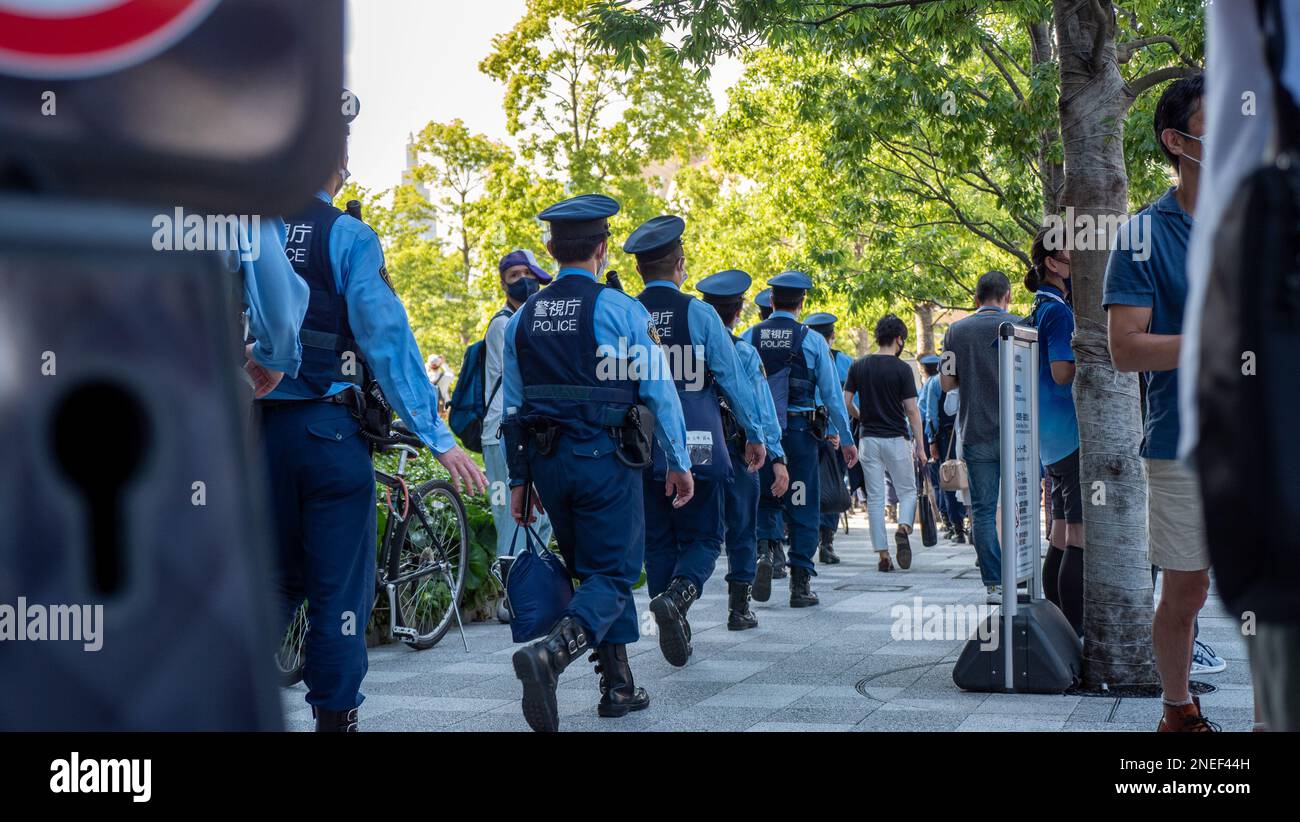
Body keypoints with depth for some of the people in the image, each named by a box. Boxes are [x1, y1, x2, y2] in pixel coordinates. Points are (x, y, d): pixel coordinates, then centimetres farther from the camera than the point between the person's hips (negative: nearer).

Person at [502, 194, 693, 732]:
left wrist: (520, 479, 14)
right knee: (612, 574, -1)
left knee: (591, 567, 18)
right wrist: (679, 463, 2)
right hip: (606, 459, -5)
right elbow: (659, 391, -7)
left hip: (546, 462, 5)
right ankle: (552, 651, -27)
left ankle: (618, 686, 18)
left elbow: (513, 404, 9)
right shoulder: (621, 309, -7)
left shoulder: (524, 317, 7)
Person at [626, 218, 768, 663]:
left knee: (657, 541, 14)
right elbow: (733, 377, -2)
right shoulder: (698, 313, -6)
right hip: (697, 447, -3)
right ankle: (677, 595, -19)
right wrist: (755, 435, 8)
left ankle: (673, 629, 16)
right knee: (702, 537, 7)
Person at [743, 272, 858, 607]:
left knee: (765, 499, 17)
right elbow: (832, 393, -1)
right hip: (799, 429, -2)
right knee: (803, 505, 7)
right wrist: (845, 438, 7)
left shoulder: (750, 337, 1)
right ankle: (800, 583, 8)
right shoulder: (812, 340, -3)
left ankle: (764, 550, -10)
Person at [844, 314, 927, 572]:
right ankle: (903, 527, -16)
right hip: (896, 439, -3)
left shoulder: (858, 366, 3)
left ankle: (883, 555, 4)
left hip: (868, 439, 3)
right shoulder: (902, 369, -8)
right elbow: (912, 410, -9)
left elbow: (846, 402, 1)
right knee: (908, 491, 12)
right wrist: (920, 446, -4)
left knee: (875, 498, 6)